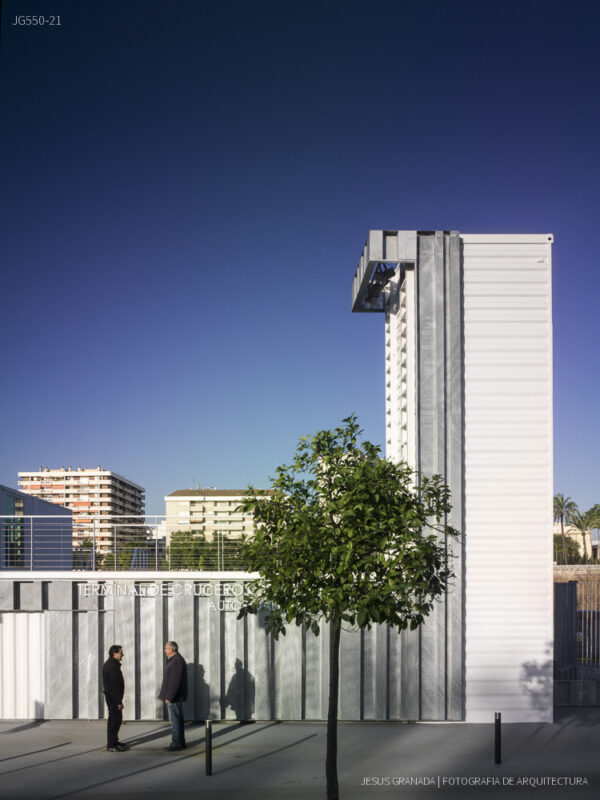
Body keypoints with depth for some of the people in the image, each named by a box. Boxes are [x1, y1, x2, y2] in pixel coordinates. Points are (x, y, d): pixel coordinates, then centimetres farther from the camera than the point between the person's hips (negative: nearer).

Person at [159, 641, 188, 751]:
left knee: (175, 720, -6)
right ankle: (181, 743, 21)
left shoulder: (176, 661, -20)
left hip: (174, 697, -11)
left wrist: (169, 697, -23)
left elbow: (175, 681, -25)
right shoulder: (175, 659, 15)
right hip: (176, 696, 11)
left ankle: (176, 744, -3)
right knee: (178, 720, 14)